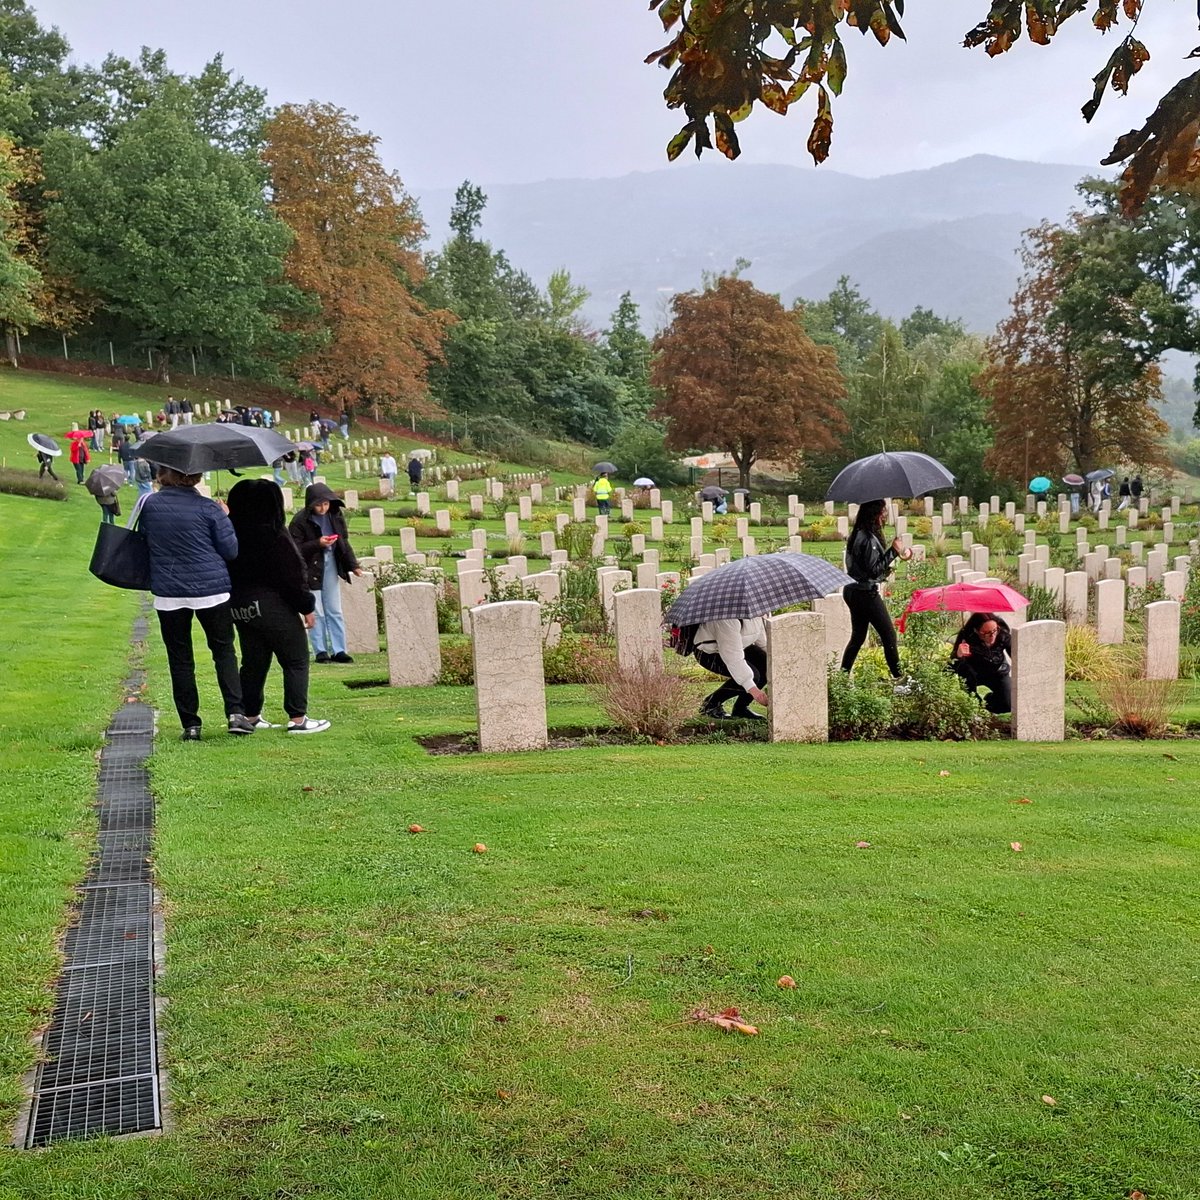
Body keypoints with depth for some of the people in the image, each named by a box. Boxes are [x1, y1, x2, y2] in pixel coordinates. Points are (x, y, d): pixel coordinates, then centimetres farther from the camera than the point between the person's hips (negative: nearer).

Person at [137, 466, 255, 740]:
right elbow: (231, 551, -5)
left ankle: (190, 725, 11)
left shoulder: (148, 505, -2)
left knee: (180, 659, 9)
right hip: (212, 590, -2)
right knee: (223, 650, 11)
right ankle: (235, 712, -1)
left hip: (167, 594, 2)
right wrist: (225, 519, 9)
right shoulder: (208, 508, -9)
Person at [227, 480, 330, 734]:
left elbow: (229, 571, 11)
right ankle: (297, 718, 0)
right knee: (296, 661, 2)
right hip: (272, 606, -7)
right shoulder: (273, 535, -17)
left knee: (253, 662, 16)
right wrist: (307, 607, -8)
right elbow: (292, 574, -14)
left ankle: (250, 716, 20)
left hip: (239, 607, 7)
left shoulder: (231, 532, 4)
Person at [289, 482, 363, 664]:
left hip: (330, 566, 4)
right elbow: (296, 549, -14)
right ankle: (320, 651, 9)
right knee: (317, 613, 1)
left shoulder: (335, 516, 2)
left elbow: (344, 542, 8)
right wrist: (318, 544, -24)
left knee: (335, 611, 7)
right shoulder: (300, 521, -12)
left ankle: (339, 650, 12)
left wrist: (353, 565, -1)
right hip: (311, 569, -4)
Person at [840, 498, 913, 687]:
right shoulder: (868, 539, -21)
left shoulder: (858, 535, 8)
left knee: (858, 636, 16)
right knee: (889, 635, 0)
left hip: (853, 591, 10)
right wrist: (893, 551, -19)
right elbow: (874, 570, -22)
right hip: (866, 593, -10)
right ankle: (898, 678, 4)